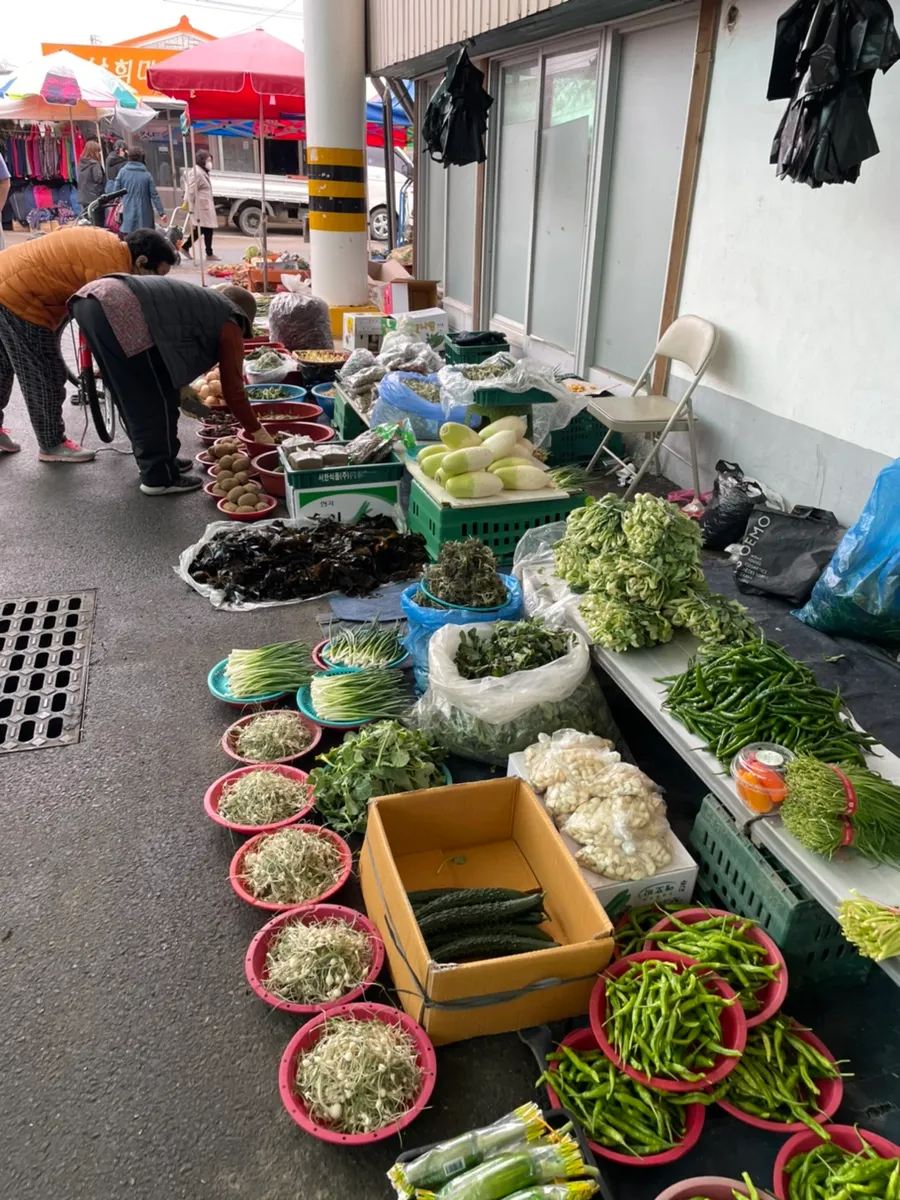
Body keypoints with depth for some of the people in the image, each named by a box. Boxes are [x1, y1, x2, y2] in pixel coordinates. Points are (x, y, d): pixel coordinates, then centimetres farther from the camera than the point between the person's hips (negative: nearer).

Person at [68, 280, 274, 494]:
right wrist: (258, 432, 20)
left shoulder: (199, 302, 33)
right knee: (158, 399, 4)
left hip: (90, 300, 9)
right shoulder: (229, 322, 11)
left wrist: (180, 386, 43)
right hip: (120, 312, -9)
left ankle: (151, 461, 34)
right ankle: (159, 477, 11)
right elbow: (232, 388, 11)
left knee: (136, 396, 21)